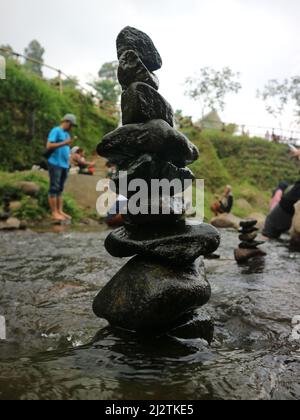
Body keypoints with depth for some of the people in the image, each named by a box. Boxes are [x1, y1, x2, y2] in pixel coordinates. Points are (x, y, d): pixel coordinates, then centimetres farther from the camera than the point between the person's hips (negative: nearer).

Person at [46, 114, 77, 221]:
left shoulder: (67, 134, 20)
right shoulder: (56, 131, -4)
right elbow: (49, 146, -13)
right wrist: (64, 143, -18)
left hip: (64, 165, 8)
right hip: (55, 164, -8)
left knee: (60, 189, 10)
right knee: (54, 188, -5)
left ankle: (60, 211, 15)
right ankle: (54, 213, -4)